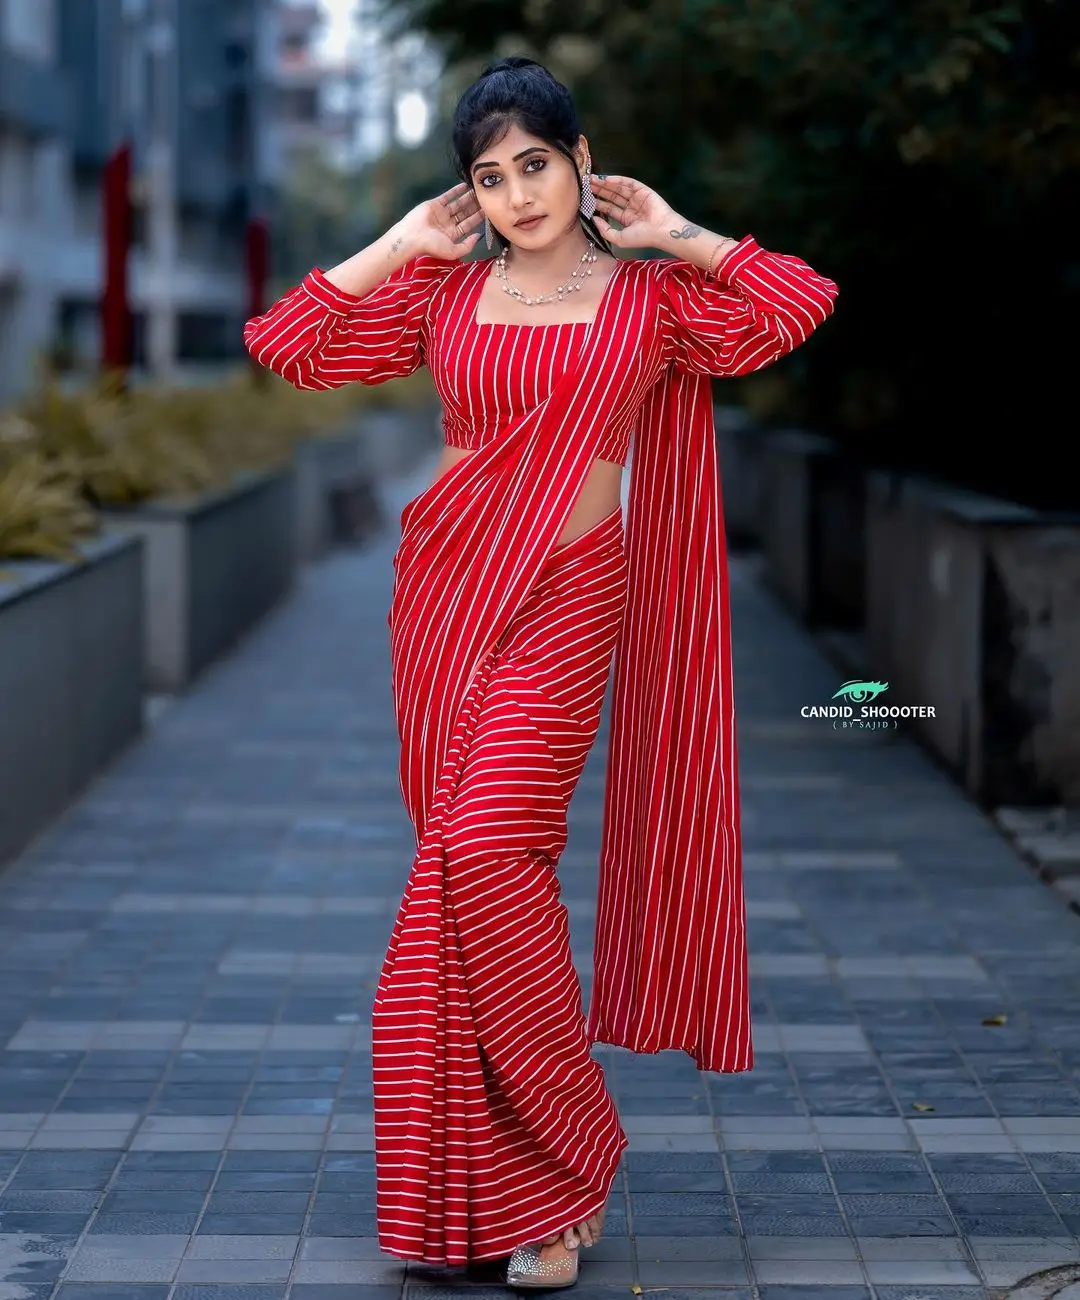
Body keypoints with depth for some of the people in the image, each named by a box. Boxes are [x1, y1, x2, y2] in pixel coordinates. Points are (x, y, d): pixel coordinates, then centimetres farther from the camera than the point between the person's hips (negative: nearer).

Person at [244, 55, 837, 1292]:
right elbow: (287, 346, 7)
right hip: (447, 588, 4)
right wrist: (398, 246, 6)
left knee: (488, 846, -19)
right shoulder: (444, 295, 11)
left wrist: (675, 237, 1)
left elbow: (799, 307, -7)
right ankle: (488, 1179, 11)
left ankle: (564, 1160, -7)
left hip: (572, 596, -4)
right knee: (460, 859, 2)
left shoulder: (651, 296, 5)